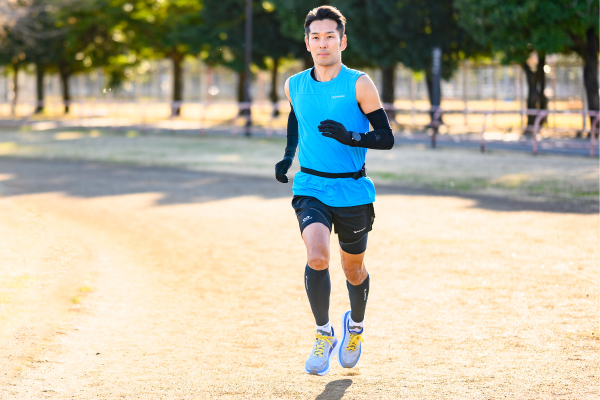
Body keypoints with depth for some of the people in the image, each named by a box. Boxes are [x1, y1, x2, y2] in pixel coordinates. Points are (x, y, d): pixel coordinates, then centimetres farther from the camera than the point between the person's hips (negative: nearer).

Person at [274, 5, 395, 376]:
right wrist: (288, 155, 10)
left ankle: (355, 325, 46)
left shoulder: (359, 84, -8)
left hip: (353, 191, -1)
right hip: (311, 188, 1)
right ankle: (323, 335, -4)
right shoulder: (295, 85, 3)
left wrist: (349, 137, -26)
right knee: (317, 258, -23)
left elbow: (386, 138, -9)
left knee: (353, 269, 14)